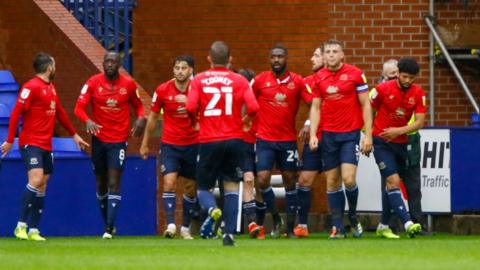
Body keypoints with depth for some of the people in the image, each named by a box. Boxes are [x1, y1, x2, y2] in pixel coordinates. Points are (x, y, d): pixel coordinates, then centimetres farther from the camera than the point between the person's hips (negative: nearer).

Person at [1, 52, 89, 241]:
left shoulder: (51, 87, 15)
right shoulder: (31, 87, -11)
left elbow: (60, 113, 27)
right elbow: (16, 113, -13)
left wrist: (74, 135, 30)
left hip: (46, 145, 8)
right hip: (31, 143, -8)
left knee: (41, 188, 6)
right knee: (36, 180, -21)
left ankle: (33, 231, 10)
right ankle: (21, 226, -16)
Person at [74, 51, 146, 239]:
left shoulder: (128, 84, -1)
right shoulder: (93, 82, -2)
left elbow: (138, 105, 13)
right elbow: (79, 107, -6)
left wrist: (141, 118, -10)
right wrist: (88, 121, -26)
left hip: (118, 140, -2)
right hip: (99, 139, 2)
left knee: (114, 183, -11)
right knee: (101, 184, 11)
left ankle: (109, 228, -14)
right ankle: (107, 222, 26)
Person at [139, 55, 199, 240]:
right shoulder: (163, 90, -4)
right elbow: (153, 116, 8)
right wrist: (145, 144, 12)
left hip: (192, 144, 1)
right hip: (169, 145, -1)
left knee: (190, 188, 8)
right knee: (169, 183, -17)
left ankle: (185, 228, 21)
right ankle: (170, 225, -21)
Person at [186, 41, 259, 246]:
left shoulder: (198, 80, 1)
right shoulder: (239, 81, 2)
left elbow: (190, 107, -11)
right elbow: (253, 107, -9)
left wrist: (196, 119, 10)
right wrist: (246, 120, 13)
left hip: (208, 141, 0)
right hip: (233, 140, 0)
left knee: (204, 187, 10)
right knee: (231, 187, 10)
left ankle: (211, 208, -24)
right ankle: (229, 233, -1)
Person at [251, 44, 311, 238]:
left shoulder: (297, 81, 1)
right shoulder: (260, 80, 0)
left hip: (288, 140, 1)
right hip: (265, 140, -1)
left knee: (290, 182, 6)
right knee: (262, 180, -12)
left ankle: (290, 227, 16)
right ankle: (276, 220, 9)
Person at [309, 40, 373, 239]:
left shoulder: (355, 74, -3)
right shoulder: (319, 77, 7)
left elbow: (365, 105, -1)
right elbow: (316, 107, 11)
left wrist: (368, 135, -6)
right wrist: (313, 134, -1)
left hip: (350, 133, -3)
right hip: (328, 134, 3)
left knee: (348, 179, -14)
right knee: (332, 182, 3)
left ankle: (353, 216, 12)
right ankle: (338, 227, 8)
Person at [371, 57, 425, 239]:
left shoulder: (418, 93, -3)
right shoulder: (383, 89, -12)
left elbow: (419, 122, -7)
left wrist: (399, 131, -20)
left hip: (401, 142, 4)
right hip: (381, 141, -4)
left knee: (391, 185, 11)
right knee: (393, 181, -17)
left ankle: (383, 226, 24)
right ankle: (407, 223, -28)